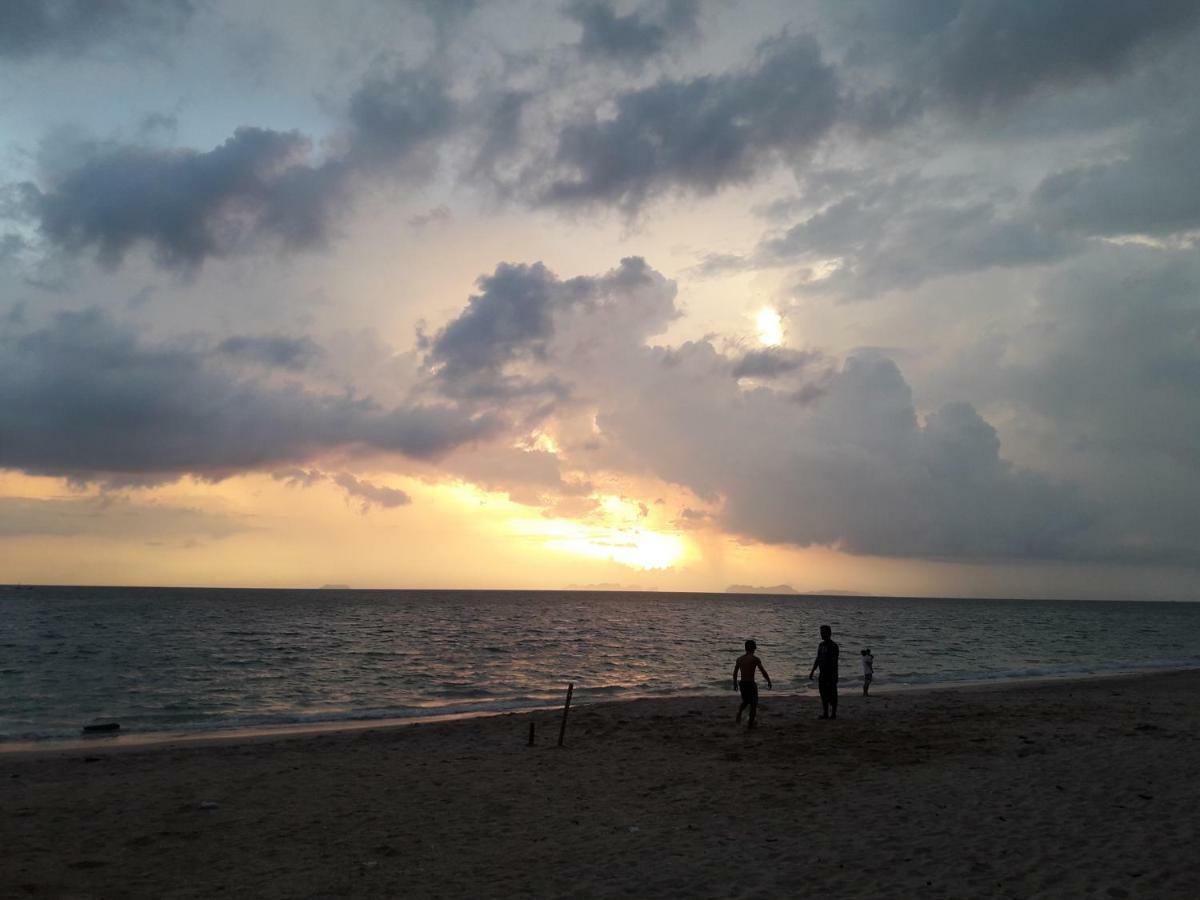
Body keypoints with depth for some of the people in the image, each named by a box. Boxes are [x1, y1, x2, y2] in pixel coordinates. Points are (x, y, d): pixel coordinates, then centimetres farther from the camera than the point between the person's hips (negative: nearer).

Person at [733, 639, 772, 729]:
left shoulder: (739, 659, 6)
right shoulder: (755, 659, -10)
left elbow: (735, 673, 13)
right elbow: (763, 671, -11)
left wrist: (735, 684, 25)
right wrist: (769, 681, 3)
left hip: (742, 684, 5)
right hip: (751, 684, -5)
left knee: (745, 701, 26)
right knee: (753, 704, 12)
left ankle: (739, 714, 3)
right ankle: (751, 724, 15)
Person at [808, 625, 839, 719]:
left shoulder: (833, 646, -9)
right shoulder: (821, 645, 15)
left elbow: (835, 662, -14)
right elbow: (817, 659, 20)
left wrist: (834, 676, -19)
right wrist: (812, 671, 17)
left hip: (831, 674, -7)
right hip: (823, 674, 7)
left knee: (832, 695, -3)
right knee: (824, 694, 8)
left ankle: (833, 713, 1)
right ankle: (825, 713, 13)